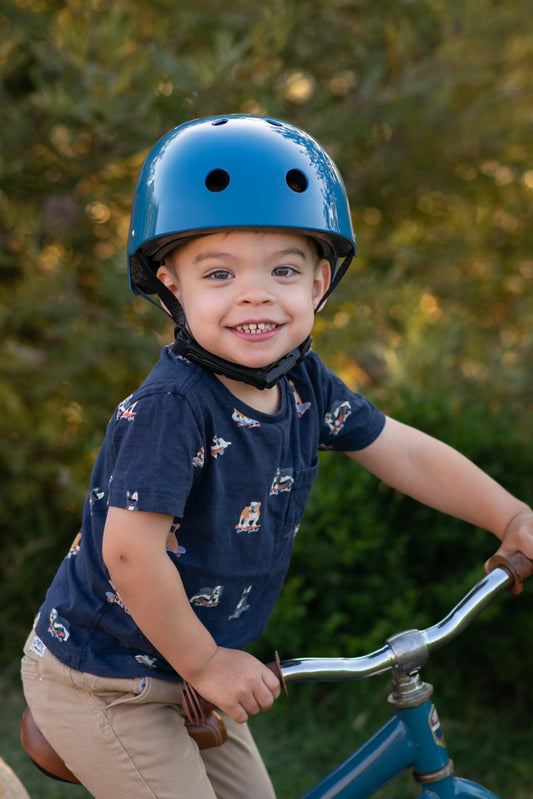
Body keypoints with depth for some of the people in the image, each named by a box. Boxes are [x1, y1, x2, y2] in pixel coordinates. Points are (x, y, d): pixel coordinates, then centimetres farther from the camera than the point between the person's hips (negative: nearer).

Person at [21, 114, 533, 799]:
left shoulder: (303, 383, -6)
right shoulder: (171, 405, -29)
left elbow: (403, 455, 5)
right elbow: (132, 550, -31)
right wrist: (203, 663, -20)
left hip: (189, 670, 8)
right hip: (103, 684, -8)